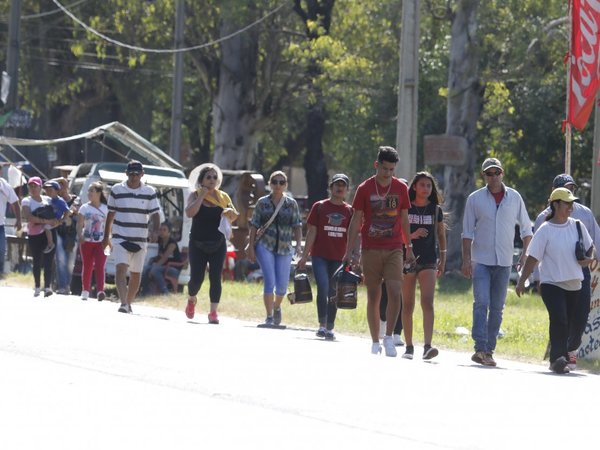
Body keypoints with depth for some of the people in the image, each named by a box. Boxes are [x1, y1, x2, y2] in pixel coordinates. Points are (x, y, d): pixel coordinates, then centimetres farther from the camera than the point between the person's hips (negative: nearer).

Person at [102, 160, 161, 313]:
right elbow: (111, 214, 11)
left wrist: (155, 231, -19)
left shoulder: (149, 192, 3)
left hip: (140, 240, 2)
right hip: (120, 238, -2)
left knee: (136, 274, 9)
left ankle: (129, 303, 26)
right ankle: (124, 303, -29)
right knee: (121, 268, -19)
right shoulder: (117, 190, 3)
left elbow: (155, 214, 0)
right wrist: (106, 236, 13)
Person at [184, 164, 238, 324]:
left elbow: (234, 218, 15)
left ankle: (213, 312, -2)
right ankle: (191, 300, 28)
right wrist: (202, 195, -17)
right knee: (196, 279, -3)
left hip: (218, 245, 2)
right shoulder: (195, 195, -2)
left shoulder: (223, 197, 6)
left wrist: (230, 212, -8)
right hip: (198, 245, -2)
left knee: (215, 278, -6)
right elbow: (190, 212, -20)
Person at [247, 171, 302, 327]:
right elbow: (254, 226, 5)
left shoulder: (292, 204, 6)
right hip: (265, 246, -1)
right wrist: (251, 248, 0)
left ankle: (277, 307, 34)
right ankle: (269, 317, -8)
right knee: (269, 281, -14)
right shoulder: (262, 203, 4)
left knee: (282, 285, 2)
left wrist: (299, 245, -9)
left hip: (285, 248, 2)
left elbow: (297, 226, 5)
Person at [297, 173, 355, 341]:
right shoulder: (319, 207, 4)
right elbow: (311, 232, 4)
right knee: (323, 288, -17)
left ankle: (330, 328, 11)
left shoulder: (349, 211, 9)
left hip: (339, 258, 2)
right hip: (320, 256, -2)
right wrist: (304, 256, 1)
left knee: (333, 293, 3)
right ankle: (322, 325, -10)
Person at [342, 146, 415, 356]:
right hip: (371, 250, -1)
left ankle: (389, 337, -3)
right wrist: (349, 252, -2)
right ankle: (375, 342, 12)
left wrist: (409, 248, 12)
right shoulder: (365, 189, 0)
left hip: (394, 250, 1)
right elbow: (356, 221, 2)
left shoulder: (401, 188, 5)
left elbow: (404, 220, 13)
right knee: (373, 297, 4)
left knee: (395, 292, -15)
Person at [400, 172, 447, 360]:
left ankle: (427, 346, -23)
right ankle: (409, 347, 15)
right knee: (407, 306, 5)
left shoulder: (436, 210, 7)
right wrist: (412, 235, -15)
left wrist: (442, 260, 15)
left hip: (428, 261, 0)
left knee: (427, 302, -15)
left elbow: (441, 235, 17)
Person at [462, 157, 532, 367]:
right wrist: (466, 259, -6)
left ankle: (489, 350, 13)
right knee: (481, 303, -14)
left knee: (497, 308, 6)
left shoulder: (514, 198, 5)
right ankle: (480, 348, -18)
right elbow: (468, 232, 2)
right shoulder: (475, 199, 1)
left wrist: (525, 254, 2)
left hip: (504, 262, 2)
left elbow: (526, 228, 12)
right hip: (481, 261, -2)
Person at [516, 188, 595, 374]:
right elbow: (533, 257, -7)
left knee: (568, 325, 9)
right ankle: (558, 358, -22)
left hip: (573, 285, 5)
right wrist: (521, 281, -11)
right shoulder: (545, 230, -7)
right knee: (559, 320, -21)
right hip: (552, 284, -5)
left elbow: (590, 246, 21)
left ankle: (559, 359, 22)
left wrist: (589, 258, -1)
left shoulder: (577, 226, 7)